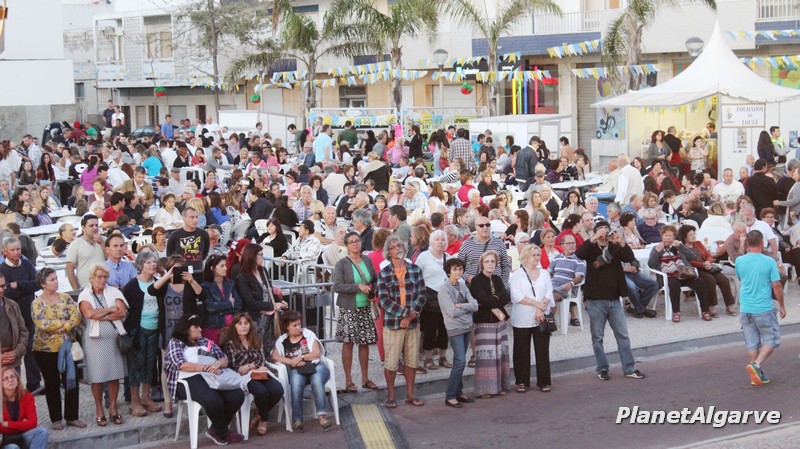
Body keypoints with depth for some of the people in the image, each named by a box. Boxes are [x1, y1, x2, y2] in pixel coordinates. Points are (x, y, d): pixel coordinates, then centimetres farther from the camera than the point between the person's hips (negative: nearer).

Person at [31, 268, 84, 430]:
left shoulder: (65, 298, 5)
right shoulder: (37, 304, -6)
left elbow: (76, 317, -6)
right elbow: (42, 324, -20)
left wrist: (64, 327, -21)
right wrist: (65, 322, -13)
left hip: (67, 347, 3)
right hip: (46, 350, -3)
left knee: (71, 382, 4)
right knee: (52, 384, 6)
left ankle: (72, 417, 15)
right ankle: (56, 419, 15)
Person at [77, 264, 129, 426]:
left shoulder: (114, 292, 8)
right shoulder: (85, 295, 2)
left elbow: (122, 312, -5)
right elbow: (89, 313, -16)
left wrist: (101, 316, -10)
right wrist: (110, 310, -7)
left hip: (114, 338, 2)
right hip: (95, 339, -2)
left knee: (115, 374, 4)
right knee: (97, 376, 0)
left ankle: (113, 408, 16)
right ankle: (99, 410, 10)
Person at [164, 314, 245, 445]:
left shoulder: (206, 342, 27)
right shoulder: (175, 343, 10)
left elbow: (225, 359, 19)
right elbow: (181, 365, -8)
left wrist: (217, 364, -6)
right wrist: (206, 368, -15)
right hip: (190, 380, -6)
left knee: (237, 395, -23)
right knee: (213, 400, -36)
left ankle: (216, 430, -3)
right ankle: (224, 433, -6)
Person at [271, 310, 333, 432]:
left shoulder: (308, 334, 13)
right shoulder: (282, 340, 16)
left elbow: (317, 353, 5)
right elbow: (275, 356, 1)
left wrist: (301, 358, -7)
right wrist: (292, 361, -10)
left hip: (316, 366, 0)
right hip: (296, 370, 0)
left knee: (317, 381, -36)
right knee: (296, 382, -36)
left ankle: (322, 416, -43)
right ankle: (297, 419, -33)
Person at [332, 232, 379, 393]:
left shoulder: (367, 262, 9)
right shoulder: (341, 264, -6)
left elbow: (374, 281, 21)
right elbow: (337, 286, -15)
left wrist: (372, 290, -1)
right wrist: (358, 287, -20)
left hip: (365, 307, 5)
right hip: (348, 309, -4)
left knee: (365, 343, 8)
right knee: (348, 343, -2)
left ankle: (365, 378, 17)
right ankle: (348, 381, 5)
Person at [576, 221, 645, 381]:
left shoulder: (615, 248, 8)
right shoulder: (591, 249, 1)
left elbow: (630, 258, -8)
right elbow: (579, 254, -20)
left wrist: (622, 243, -25)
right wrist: (594, 239, -30)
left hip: (614, 299, 2)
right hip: (596, 300, -2)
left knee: (623, 334, 5)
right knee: (597, 337, 4)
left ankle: (629, 368, 10)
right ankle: (602, 369, 14)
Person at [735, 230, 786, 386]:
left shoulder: (740, 261, -2)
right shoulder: (769, 262, -11)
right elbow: (776, 286, -9)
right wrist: (782, 306, 4)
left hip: (745, 309, 4)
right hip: (764, 309, -4)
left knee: (752, 343, 12)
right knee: (771, 340, 9)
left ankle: (757, 375, 15)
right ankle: (756, 365, -10)